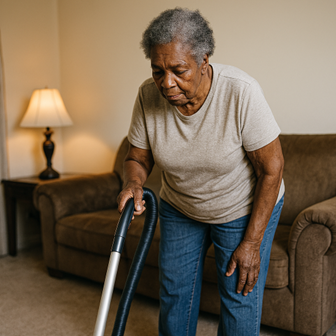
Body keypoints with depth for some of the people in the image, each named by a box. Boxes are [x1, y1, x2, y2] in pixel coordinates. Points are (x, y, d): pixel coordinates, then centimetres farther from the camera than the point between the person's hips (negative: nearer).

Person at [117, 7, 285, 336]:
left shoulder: (241, 92, -31)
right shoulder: (149, 95, -20)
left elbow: (271, 169, -23)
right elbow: (137, 158, -6)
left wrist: (251, 242, -19)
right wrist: (133, 184, -31)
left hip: (244, 210, -3)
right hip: (180, 209, 4)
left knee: (240, 298, 3)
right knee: (174, 293, 12)